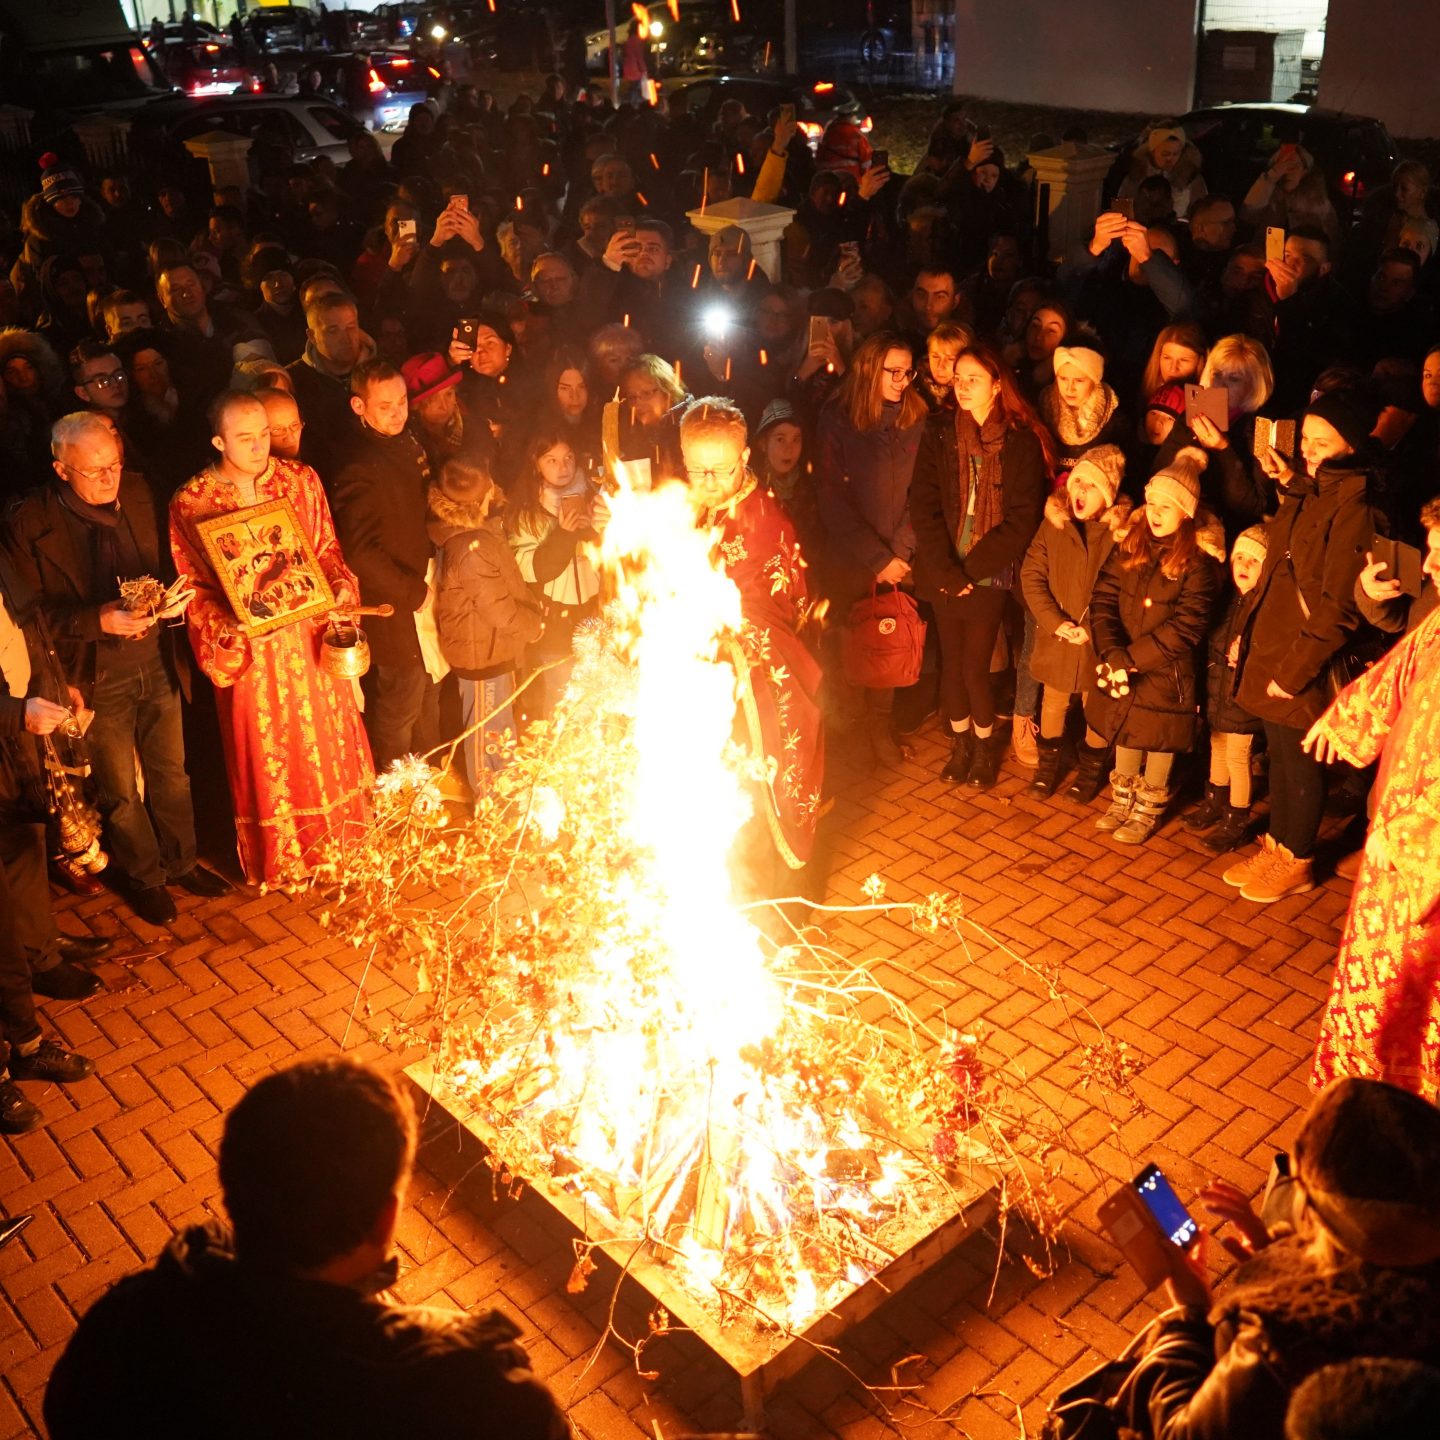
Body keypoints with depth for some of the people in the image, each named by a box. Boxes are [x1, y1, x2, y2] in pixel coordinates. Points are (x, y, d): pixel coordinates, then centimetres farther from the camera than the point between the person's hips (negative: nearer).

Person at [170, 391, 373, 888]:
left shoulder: (300, 479, -1)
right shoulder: (190, 504, -9)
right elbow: (193, 589, -4)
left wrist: (341, 586, -11)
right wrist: (226, 624, -22)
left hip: (313, 637, 3)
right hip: (252, 650, -2)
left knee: (331, 745, 14)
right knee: (267, 759, 11)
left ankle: (344, 844, 36)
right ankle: (279, 860, 31)